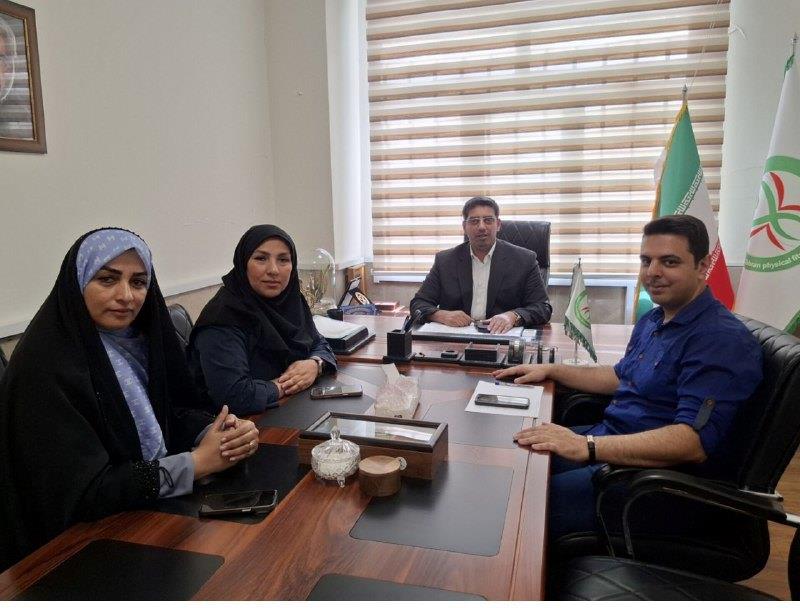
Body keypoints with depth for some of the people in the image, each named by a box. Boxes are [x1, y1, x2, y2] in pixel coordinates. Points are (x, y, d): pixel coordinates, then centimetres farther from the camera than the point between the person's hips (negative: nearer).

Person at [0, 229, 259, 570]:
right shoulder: (47, 366, -21)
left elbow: (170, 413, 5)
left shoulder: (136, 338, 0)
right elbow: (83, 494, -23)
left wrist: (220, 433, -16)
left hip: (152, 509, 6)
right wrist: (198, 462, -21)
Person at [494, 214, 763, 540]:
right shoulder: (653, 320, 13)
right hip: (611, 439, 10)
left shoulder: (721, 339, -19)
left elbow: (695, 441, -29)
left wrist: (588, 446, -34)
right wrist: (550, 371, 16)